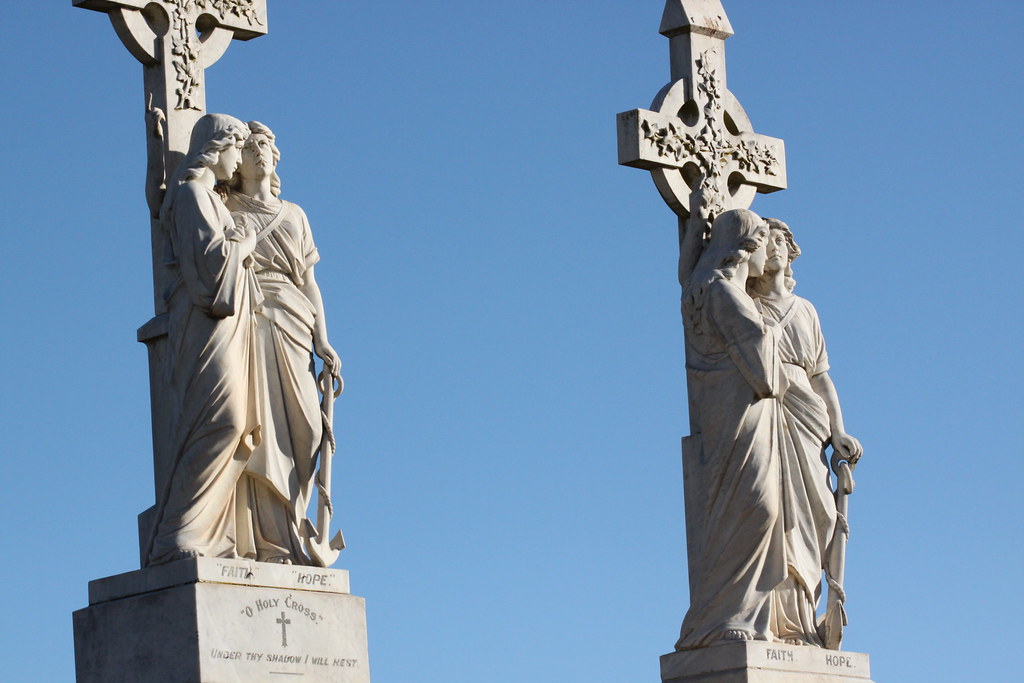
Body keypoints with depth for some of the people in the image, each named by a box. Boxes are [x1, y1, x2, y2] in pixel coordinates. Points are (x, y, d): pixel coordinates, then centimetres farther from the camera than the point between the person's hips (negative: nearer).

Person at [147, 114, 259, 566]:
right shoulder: (191, 192, -4)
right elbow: (211, 253, -15)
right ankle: (177, 537, -26)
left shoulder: (208, 197, 26)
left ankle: (213, 537, -7)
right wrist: (244, 246, 1)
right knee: (219, 419, -21)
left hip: (226, 321, 10)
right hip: (208, 320, -10)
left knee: (234, 428, 0)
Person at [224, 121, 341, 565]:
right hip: (244, 325, -4)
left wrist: (321, 340, 6)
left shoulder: (294, 215, 22)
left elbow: (309, 280, 16)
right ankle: (270, 545, -21)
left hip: (291, 331, 4)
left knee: (301, 430, -7)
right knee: (258, 432, -14)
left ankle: (285, 539, -2)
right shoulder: (223, 212, 12)